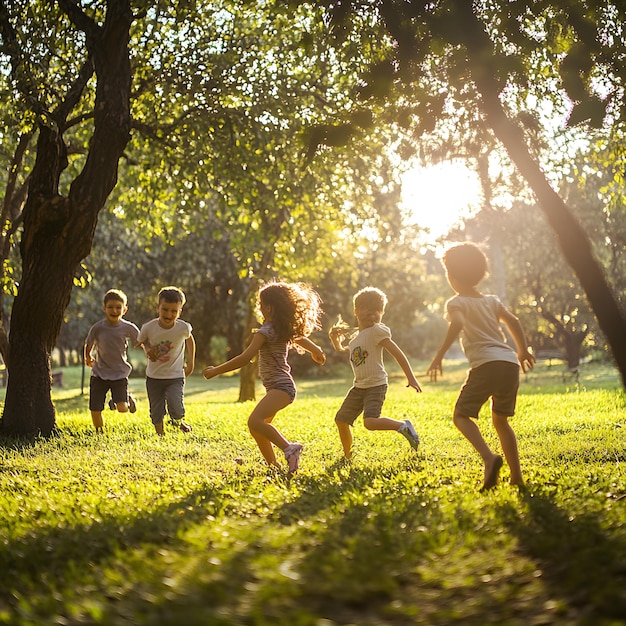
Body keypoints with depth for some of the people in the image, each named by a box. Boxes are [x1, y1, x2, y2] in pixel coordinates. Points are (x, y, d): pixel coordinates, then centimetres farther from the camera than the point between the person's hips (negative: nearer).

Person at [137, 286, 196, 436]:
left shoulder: (183, 328, -17)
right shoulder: (149, 327, -18)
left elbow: (189, 339, 8)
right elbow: (142, 341, 6)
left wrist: (191, 362, 12)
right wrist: (148, 350, -15)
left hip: (175, 376, -1)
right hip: (153, 377, 1)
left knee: (176, 410, -16)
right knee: (156, 412, 8)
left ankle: (178, 421, 20)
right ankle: (160, 435, 33)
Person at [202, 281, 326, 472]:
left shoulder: (265, 332, -14)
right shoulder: (286, 329, 14)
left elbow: (245, 358, -21)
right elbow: (302, 339, 34)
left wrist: (215, 371, -16)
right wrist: (316, 351, 56)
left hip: (280, 387, -10)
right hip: (281, 386, 10)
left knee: (255, 422, -29)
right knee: (257, 428, 17)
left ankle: (289, 448, -34)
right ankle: (273, 465, 20)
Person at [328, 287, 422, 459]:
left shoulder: (377, 331, -10)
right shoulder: (355, 336, 14)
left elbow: (397, 353, -15)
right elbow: (342, 351, 32)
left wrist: (410, 377, -21)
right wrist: (335, 339, 11)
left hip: (376, 385, -8)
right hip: (359, 386, 8)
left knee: (370, 422, -27)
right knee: (341, 420, 9)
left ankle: (404, 426, -8)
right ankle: (347, 456, 25)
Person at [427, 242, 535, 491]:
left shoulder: (456, 303, 3)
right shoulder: (492, 301, 22)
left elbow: (457, 324, -17)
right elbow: (513, 322, 21)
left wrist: (440, 355, -19)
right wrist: (523, 351, 35)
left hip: (486, 365, -7)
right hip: (511, 364, 7)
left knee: (461, 415, 1)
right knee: (500, 420, 20)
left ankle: (489, 457, -24)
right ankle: (517, 476, 15)